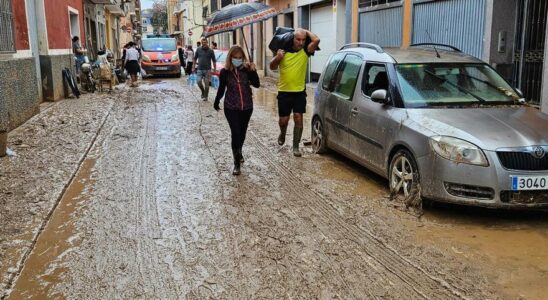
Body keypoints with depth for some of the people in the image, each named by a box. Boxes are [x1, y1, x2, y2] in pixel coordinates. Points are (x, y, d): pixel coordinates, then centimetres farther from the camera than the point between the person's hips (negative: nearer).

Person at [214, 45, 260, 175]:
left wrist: (253, 71, -23)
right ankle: (237, 163, -1)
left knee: (242, 132, 16)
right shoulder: (225, 72, -7)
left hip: (247, 107, 2)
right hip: (231, 108, -2)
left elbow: (257, 84, -11)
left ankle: (239, 152, 44)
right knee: (235, 133, -9)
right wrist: (216, 103, 14)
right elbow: (221, 89, 5)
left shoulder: (246, 69, -4)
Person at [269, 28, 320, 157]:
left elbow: (316, 40, -21)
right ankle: (282, 134, 41)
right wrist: (277, 57, -17)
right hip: (284, 92, 1)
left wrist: (306, 31, -7)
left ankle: (296, 147, 5)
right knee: (283, 119, 7)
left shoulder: (305, 51, -4)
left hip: (300, 92, 0)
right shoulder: (283, 51, -2)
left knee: (298, 118, -4)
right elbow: (272, 67, 2)